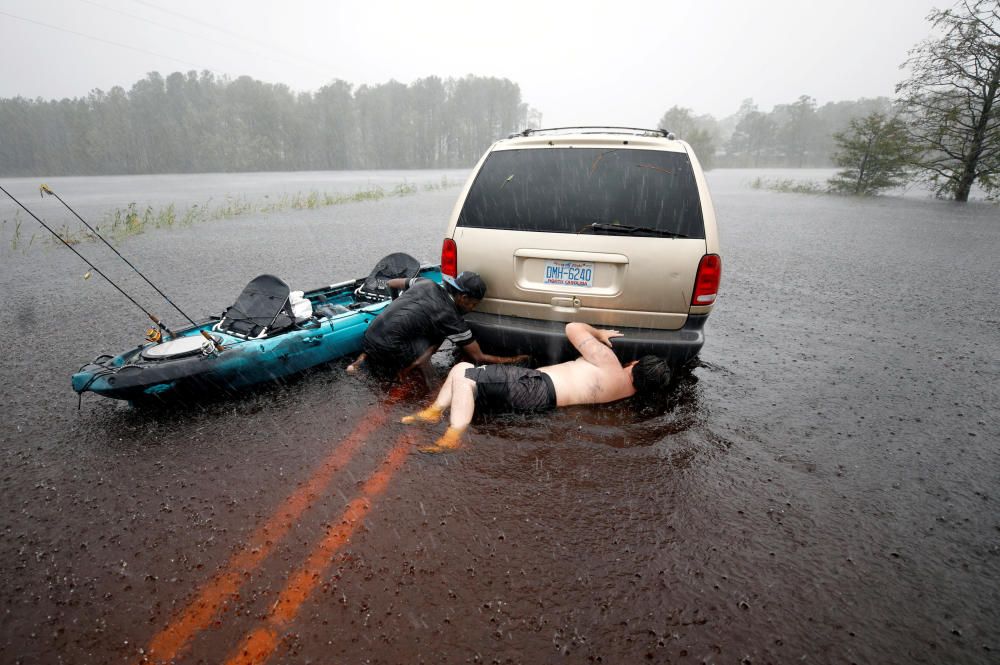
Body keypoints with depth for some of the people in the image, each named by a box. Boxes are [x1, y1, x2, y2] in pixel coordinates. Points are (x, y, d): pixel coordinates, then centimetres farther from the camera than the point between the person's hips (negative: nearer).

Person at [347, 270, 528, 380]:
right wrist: (514, 359, 8)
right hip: (388, 351, -6)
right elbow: (479, 358, -1)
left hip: (369, 335, 6)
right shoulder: (451, 318, -7)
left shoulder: (426, 283, 8)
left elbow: (390, 283, 23)